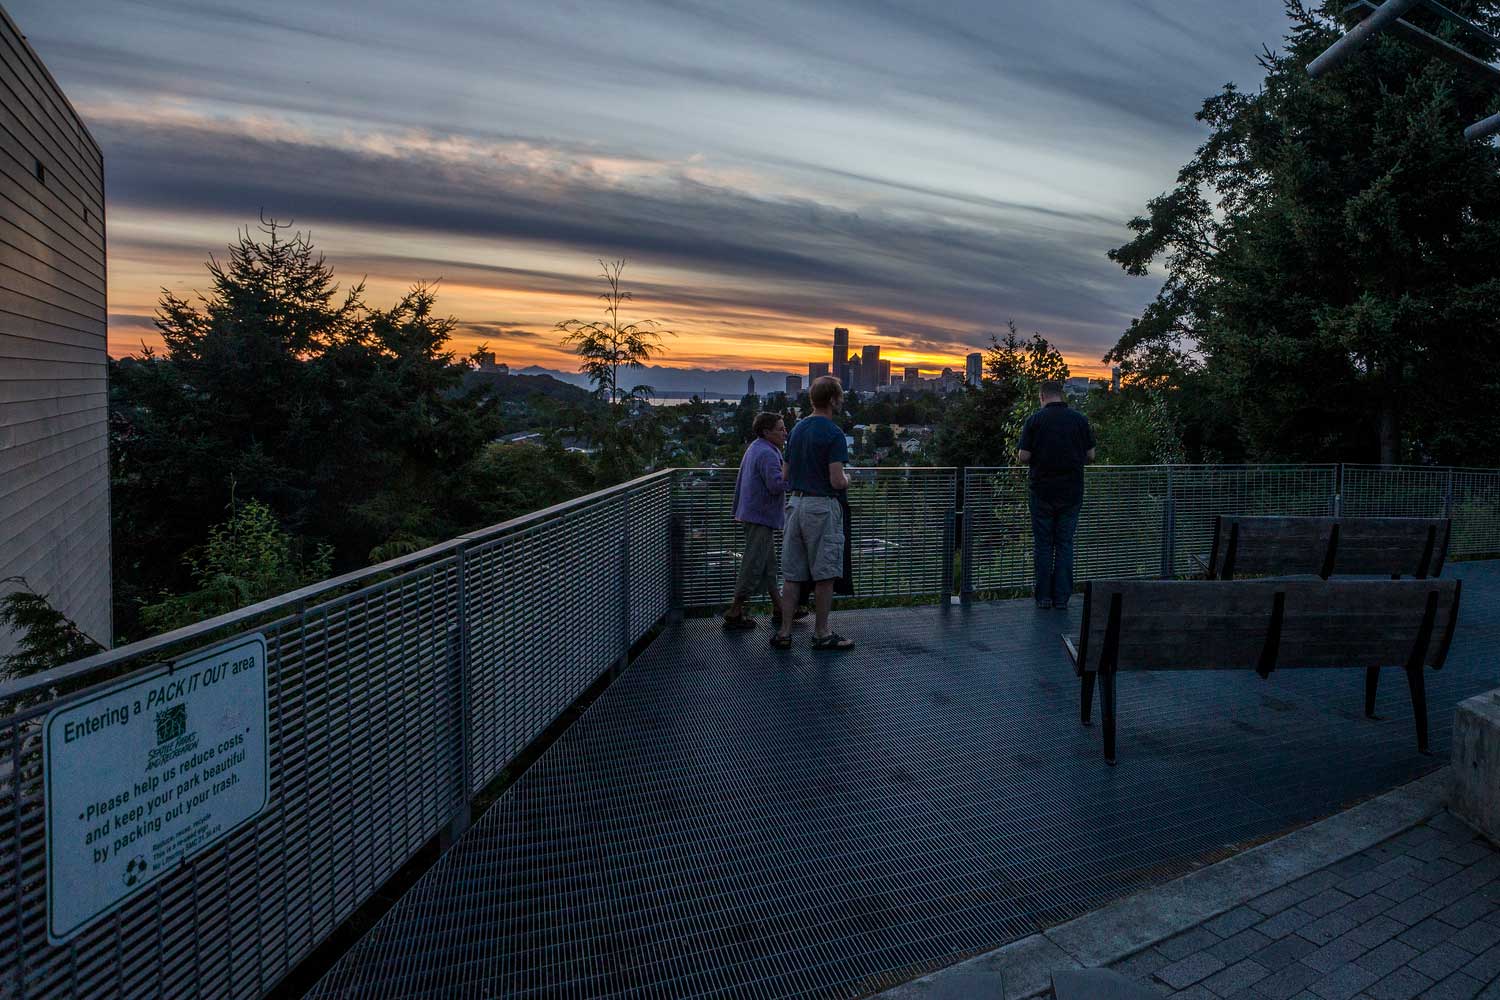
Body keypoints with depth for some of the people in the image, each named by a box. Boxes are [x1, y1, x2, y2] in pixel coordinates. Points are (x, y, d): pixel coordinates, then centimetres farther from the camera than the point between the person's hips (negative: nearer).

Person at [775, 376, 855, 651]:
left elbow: (786, 474, 14)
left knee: (793, 574, 9)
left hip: (795, 503, 7)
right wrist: (846, 481, 2)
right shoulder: (834, 433, -13)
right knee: (824, 575, 3)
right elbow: (837, 481, -18)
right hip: (822, 506, -7)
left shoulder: (797, 429, 11)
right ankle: (821, 633, 11)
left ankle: (784, 632, 10)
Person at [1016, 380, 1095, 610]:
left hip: (1043, 490, -2)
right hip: (1072, 491, 2)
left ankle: (1044, 597, 8)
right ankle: (1061, 598, 5)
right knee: (1065, 544, 7)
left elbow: (1024, 457, -8)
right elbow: (1090, 456, 5)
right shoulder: (1080, 419, 2)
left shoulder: (1034, 420, -5)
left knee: (1043, 544, 7)